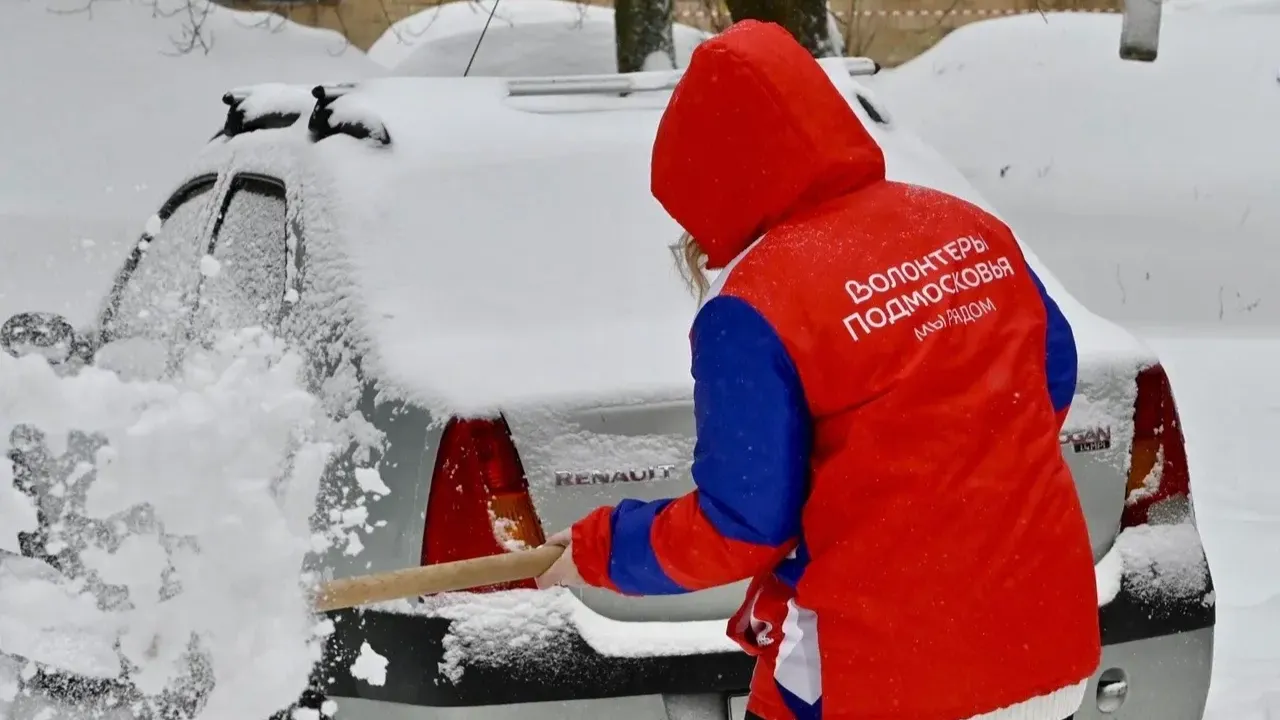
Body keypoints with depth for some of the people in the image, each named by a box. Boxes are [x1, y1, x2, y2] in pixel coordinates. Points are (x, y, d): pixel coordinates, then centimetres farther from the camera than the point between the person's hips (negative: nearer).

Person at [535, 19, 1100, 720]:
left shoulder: (756, 308, -16)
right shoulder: (970, 230, 3)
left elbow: (740, 526, -13)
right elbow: (1053, 376, 14)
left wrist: (599, 548, 3)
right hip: (1042, 641, 7)